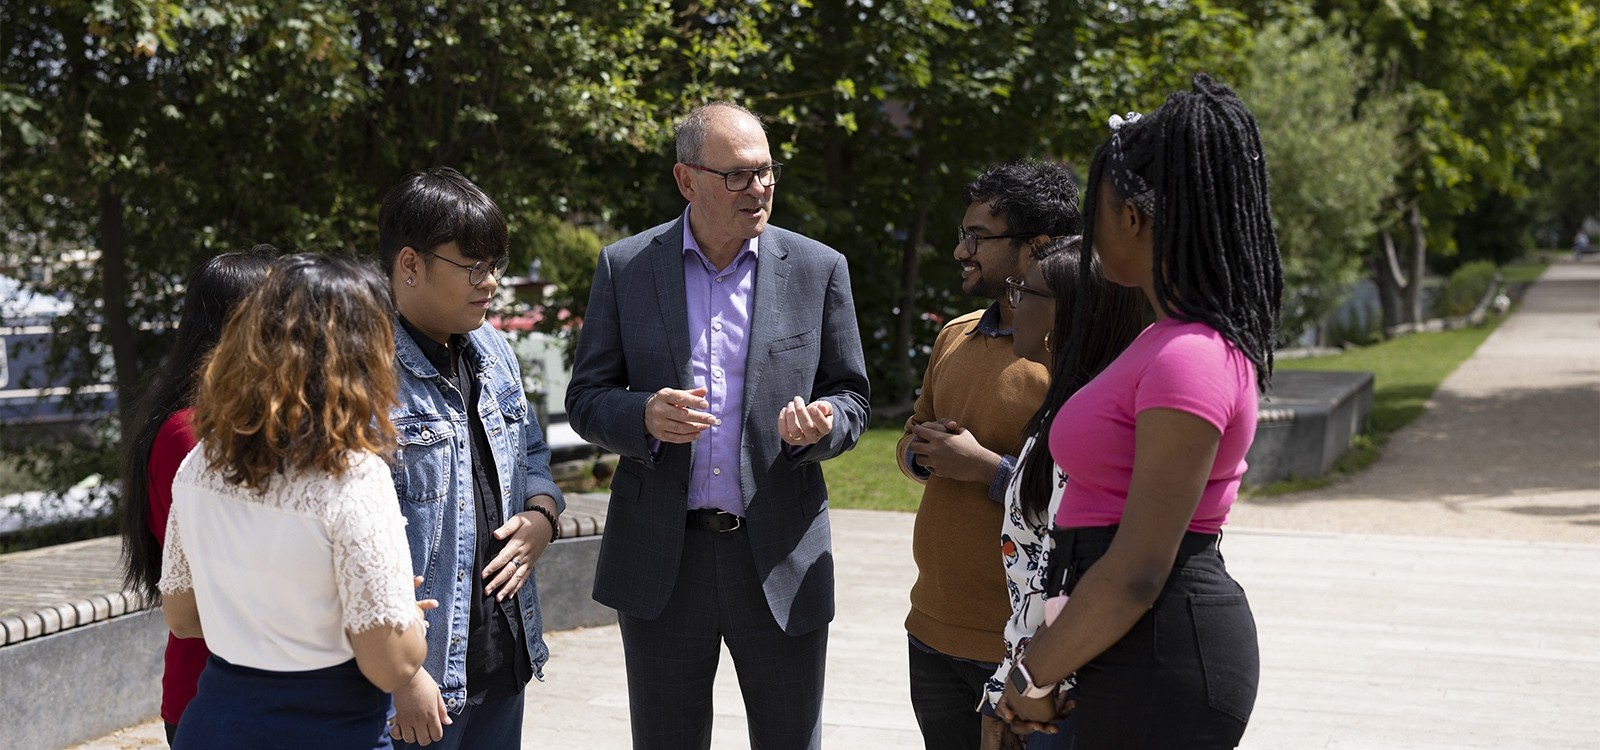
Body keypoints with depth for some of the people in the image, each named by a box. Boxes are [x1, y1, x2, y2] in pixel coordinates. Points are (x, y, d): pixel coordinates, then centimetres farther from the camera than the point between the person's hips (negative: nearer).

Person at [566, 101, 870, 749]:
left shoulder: (819, 270, 3)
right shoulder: (624, 267, 2)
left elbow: (851, 399, 7)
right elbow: (586, 398, 4)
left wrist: (820, 427, -16)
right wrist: (644, 416, -18)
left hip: (781, 558, 0)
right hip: (661, 564, 0)